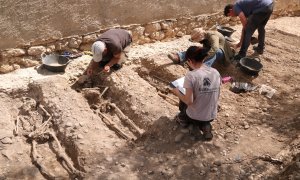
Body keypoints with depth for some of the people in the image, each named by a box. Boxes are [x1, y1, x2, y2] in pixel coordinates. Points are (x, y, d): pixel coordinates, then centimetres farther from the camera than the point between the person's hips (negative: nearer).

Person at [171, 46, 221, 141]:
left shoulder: (191, 75, -23)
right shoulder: (216, 72, -7)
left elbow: (189, 101, -22)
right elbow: (216, 96, 5)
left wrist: (177, 93, -3)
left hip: (194, 116, -2)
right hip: (211, 116, 3)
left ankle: (185, 119, 30)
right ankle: (205, 125, 12)